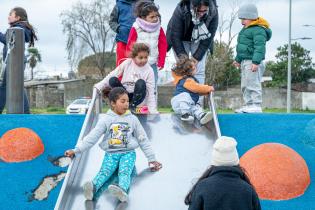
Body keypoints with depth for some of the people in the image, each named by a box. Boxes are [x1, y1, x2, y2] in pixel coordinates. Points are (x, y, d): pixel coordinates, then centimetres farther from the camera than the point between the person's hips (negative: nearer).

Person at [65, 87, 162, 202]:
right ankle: (92, 188, -57)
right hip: (111, 153, 1)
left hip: (128, 153, 0)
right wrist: (76, 150, -11)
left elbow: (143, 139, 12)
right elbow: (92, 137, -1)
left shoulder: (132, 119, 8)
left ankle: (122, 190, -62)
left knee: (124, 172, -30)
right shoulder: (105, 119, 4)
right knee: (104, 171, -27)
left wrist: (151, 159, 10)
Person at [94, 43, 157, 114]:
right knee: (112, 80, -24)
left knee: (141, 82, -32)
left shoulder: (149, 71, -9)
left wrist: (153, 110, -18)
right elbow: (112, 75, -1)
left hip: (137, 96, -1)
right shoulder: (127, 63, -5)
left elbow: (151, 92, -10)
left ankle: (133, 105, -13)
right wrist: (99, 86, -9)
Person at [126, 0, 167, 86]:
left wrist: (161, 62, 5)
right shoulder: (136, 28, -8)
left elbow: (163, 45, 7)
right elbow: (130, 45, -3)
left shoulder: (158, 28, 2)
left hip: (153, 63, 3)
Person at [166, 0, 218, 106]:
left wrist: (196, 57, -20)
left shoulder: (213, 13, -29)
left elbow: (208, 38, -20)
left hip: (200, 42, 2)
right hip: (181, 41, -2)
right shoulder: (181, 10, -36)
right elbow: (175, 37, -27)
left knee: (199, 71, -7)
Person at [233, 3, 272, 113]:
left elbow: (260, 47, -24)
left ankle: (256, 106, -10)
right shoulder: (246, 30, 20)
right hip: (245, 61, 11)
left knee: (253, 84, -12)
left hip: (253, 62, -11)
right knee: (245, 86, 14)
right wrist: (238, 59, 36)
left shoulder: (258, 30, -14)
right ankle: (248, 105, 20)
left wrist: (256, 61, -31)